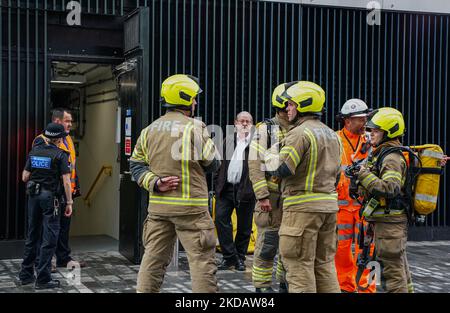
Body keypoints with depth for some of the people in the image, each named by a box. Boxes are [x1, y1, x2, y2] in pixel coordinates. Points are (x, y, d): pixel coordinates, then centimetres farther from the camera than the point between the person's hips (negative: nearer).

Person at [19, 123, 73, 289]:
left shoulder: (34, 151, 7)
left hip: (33, 196, 6)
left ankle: (26, 274, 22)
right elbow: (66, 181, -12)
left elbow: (25, 177, 8)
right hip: (50, 196, -6)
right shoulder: (60, 155, -8)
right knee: (49, 237, -1)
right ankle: (43, 278, -2)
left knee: (32, 235, 15)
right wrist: (69, 203, -7)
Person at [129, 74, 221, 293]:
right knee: (202, 259, 0)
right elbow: (213, 164, -4)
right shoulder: (194, 128, -9)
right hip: (190, 206, -6)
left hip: (158, 205, 6)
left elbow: (136, 164, 8)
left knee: (154, 258, 13)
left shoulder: (149, 130, 9)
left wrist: (155, 183, -2)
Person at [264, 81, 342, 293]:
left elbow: (281, 169, -17)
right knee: (324, 262, 14)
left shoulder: (300, 133, -12)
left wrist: (270, 156, 1)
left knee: (300, 264, -3)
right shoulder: (332, 135, 16)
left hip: (302, 206, -9)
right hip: (329, 204, 9)